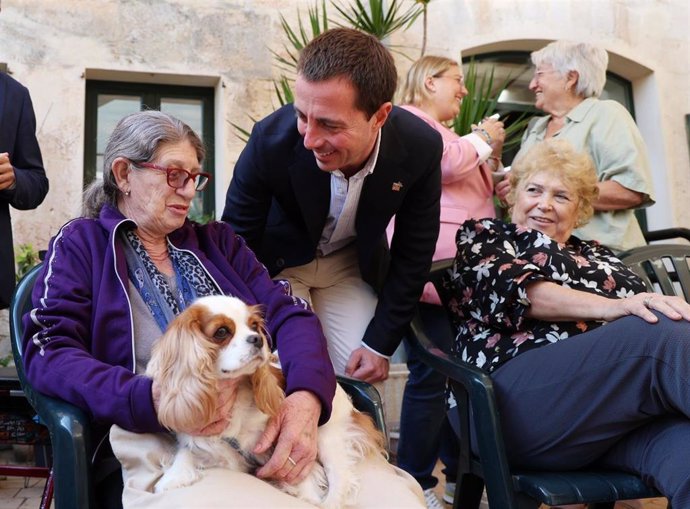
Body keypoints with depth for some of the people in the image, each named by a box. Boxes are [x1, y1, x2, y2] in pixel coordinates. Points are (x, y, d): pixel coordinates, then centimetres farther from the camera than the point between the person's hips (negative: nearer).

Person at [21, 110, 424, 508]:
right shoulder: (81, 244, 11)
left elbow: (289, 315, 9)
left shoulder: (216, 240, 21)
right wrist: (151, 400, -21)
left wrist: (308, 395, -14)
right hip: (160, 450, -4)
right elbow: (48, 352, -3)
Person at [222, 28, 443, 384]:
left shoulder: (420, 148, -26)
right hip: (277, 262, -2)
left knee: (361, 381, -2)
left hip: (354, 264, 2)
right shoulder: (270, 140, -31)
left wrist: (380, 344, -11)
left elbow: (412, 255, -12)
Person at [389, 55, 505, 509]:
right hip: (432, 260, -9)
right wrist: (483, 139, 1)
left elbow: (482, 191, 31)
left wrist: (493, 154, 17)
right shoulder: (409, 119, 1)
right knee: (434, 372, -11)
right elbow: (445, 164, -16)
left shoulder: (450, 134, 30)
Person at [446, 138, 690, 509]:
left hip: (624, 406, 5)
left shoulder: (598, 255, 34)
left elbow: (646, 308, 18)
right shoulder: (484, 236, 20)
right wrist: (612, 307, -16)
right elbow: (517, 289, -1)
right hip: (525, 395, -4)